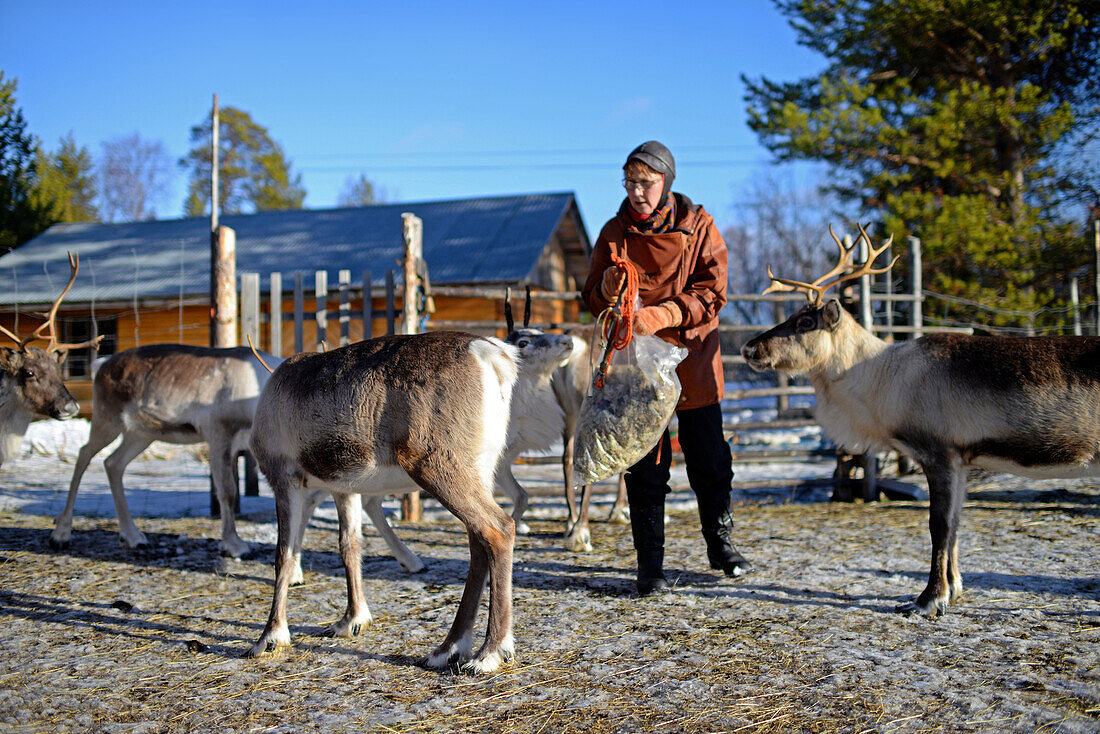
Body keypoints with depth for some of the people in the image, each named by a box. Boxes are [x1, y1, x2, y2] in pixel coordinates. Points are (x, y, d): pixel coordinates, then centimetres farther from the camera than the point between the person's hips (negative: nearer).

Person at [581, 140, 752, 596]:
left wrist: (661, 315, -24)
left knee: (710, 461, 10)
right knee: (646, 468, 2)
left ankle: (720, 545, 30)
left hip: (693, 360, 0)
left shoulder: (698, 227, -1)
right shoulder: (614, 234, 2)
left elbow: (712, 292, -10)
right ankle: (650, 562, 12)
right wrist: (610, 287, -20)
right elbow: (593, 301, 4)